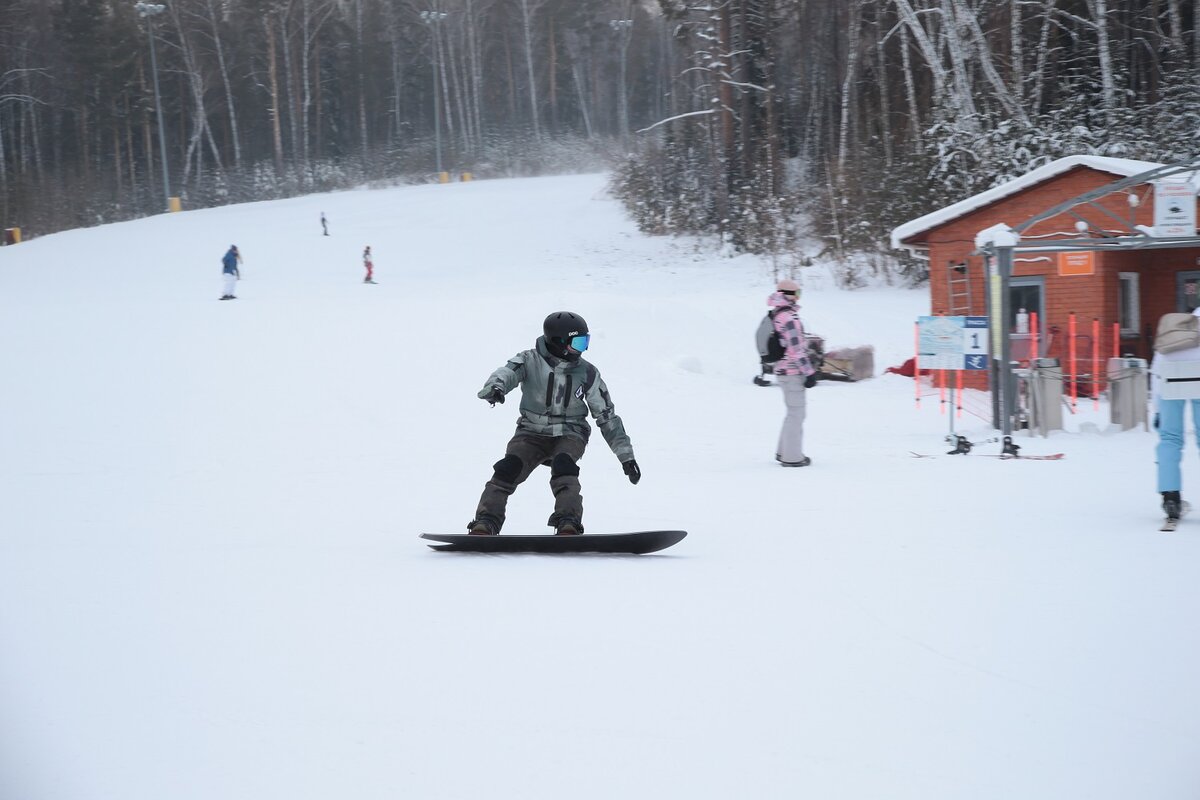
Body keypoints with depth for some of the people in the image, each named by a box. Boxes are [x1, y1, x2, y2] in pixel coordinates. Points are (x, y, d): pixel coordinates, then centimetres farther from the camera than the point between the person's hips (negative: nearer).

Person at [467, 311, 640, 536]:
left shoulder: (587, 374, -1)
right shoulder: (530, 361, -7)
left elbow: (607, 417, 6)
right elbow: (506, 374, -28)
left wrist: (626, 456, 4)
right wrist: (494, 388, -54)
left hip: (570, 435, 0)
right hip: (532, 432, 0)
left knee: (563, 466, -31)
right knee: (508, 469, -24)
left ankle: (568, 524, -38)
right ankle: (485, 523, -21)